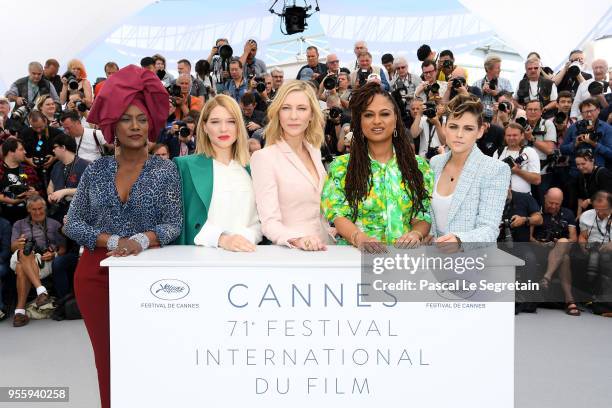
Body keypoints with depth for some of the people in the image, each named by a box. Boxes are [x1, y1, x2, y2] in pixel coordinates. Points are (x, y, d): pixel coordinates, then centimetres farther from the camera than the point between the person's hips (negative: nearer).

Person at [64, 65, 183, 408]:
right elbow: (73, 224, 3)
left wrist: (141, 240, -24)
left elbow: (174, 225, -6)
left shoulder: (165, 170, -1)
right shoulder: (96, 171, 5)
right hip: (96, 274, 2)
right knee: (107, 357, 9)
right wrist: (113, 241, -13)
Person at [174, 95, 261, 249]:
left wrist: (249, 237, -6)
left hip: (246, 252, 3)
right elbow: (186, 220, -2)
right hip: (205, 254, -3)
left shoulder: (250, 169, 14)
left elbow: (259, 219, 14)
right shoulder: (186, 165, 4)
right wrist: (221, 239, -17)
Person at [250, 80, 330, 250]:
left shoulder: (315, 152, 11)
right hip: (289, 252, -4)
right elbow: (270, 223, -16)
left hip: (322, 248, 4)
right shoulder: (264, 157, -8)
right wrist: (297, 240, -32)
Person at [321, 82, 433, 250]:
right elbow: (338, 214, 1)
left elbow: (424, 217, 11)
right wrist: (359, 238, -19)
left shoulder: (419, 165, 14)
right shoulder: (341, 166, 9)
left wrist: (415, 234, -11)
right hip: (355, 255, -2)